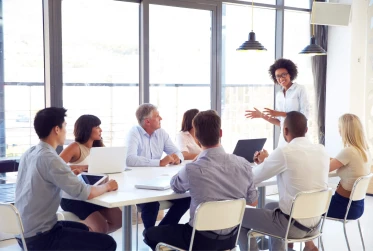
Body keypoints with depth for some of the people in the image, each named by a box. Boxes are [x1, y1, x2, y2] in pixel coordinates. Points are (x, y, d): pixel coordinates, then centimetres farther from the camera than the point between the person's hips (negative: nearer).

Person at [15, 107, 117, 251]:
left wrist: (69, 171, 16)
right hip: (39, 238, -10)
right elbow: (84, 194, -23)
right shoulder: (49, 158, -22)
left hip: (24, 232, 10)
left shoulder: (29, 153, 4)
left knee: (82, 228, 31)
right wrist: (107, 186, -5)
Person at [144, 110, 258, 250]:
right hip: (232, 238, 5)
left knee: (151, 235, 18)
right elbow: (253, 203, 1)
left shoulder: (192, 170, -25)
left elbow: (175, 186, 0)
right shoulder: (243, 164, -13)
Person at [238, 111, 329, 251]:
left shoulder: (285, 152, -18)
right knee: (270, 207, 34)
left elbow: (252, 179, -8)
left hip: (292, 225, -7)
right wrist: (267, 162, 21)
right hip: (315, 224, 7)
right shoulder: (322, 150, 1)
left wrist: (262, 162, 13)